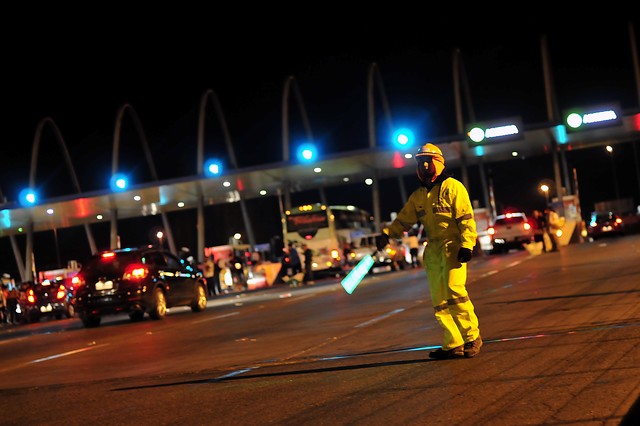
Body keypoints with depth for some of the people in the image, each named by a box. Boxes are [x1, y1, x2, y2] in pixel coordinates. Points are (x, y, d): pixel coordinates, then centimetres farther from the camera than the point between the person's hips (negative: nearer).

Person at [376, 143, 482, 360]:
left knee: (455, 291, -18)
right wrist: (387, 234, 0)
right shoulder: (418, 196, 17)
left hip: (453, 247, -7)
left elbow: (466, 218, -9)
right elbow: (403, 220, 18)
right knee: (439, 300, 4)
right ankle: (453, 345, 7)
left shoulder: (452, 187, -4)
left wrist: (467, 245, -17)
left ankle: (472, 336, -6)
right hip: (433, 250, 7)